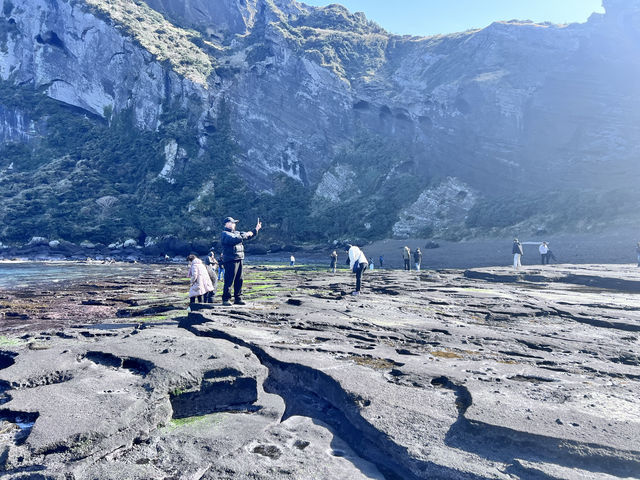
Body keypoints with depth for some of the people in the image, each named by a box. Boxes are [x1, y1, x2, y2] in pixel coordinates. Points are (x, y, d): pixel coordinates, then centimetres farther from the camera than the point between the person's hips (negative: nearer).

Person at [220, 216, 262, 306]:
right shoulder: (225, 234, -7)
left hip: (239, 260, 8)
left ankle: (238, 298, 18)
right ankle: (225, 299, 0)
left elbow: (248, 236, 26)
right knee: (229, 281, -6)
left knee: (239, 280, 11)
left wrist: (256, 230, 14)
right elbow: (234, 240, -24)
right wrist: (245, 235, -19)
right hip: (230, 260, -8)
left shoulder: (236, 233, 20)